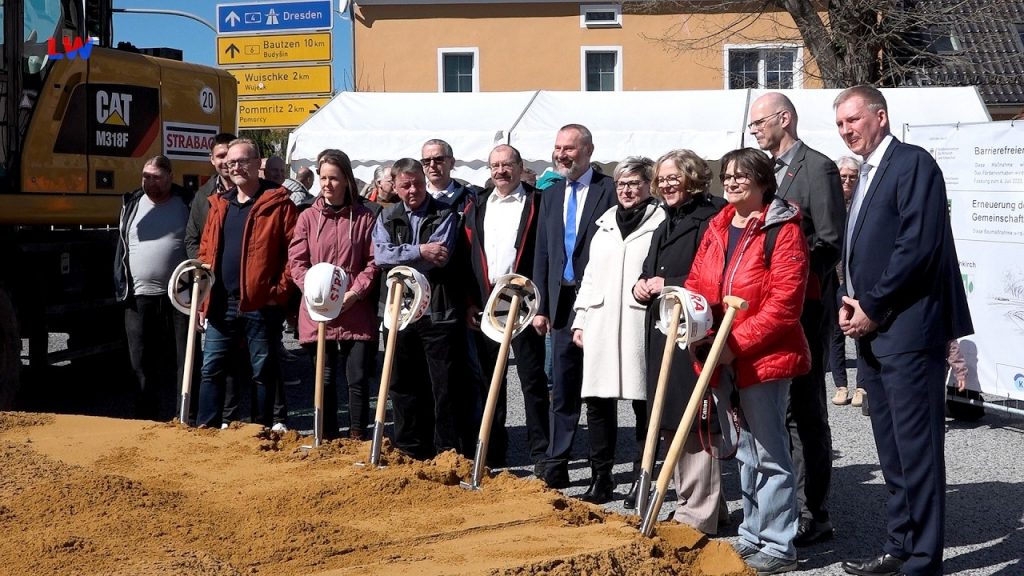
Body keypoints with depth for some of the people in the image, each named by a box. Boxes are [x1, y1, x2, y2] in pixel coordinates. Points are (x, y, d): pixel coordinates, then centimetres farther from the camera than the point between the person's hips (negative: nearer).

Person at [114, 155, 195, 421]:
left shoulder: (187, 205, 3)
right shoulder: (132, 205, 10)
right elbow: (122, 247, 12)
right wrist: (121, 287, 4)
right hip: (139, 299, 3)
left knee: (183, 363, 2)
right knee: (142, 364, 7)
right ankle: (146, 420, 16)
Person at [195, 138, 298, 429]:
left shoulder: (278, 203, -4)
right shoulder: (219, 204, 14)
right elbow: (206, 250, 17)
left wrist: (281, 290, -14)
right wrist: (204, 291, 7)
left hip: (261, 304, -5)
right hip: (222, 304, 5)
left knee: (263, 372, 6)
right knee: (212, 369, 7)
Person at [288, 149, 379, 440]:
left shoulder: (364, 217, 2)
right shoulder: (308, 217, 5)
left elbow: (373, 262, 1)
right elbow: (296, 262, 2)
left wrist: (354, 293, -11)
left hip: (357, 313, -1)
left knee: (358, 378, 0)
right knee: (325, 379, 9)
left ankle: (357, 438, 13)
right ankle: (327, 438, 21)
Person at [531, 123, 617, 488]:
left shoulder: (610, 191, -5)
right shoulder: (551, 195, 14)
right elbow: (542, 254, 14)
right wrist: (541, 307, 9)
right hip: (562, 304, 6)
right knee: (562, 390, 10)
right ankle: (555, 468, 18)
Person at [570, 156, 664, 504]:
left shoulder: (661, 222, -1)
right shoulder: (605, 223, 19)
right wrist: (579, 319, 16)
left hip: (640, 325, -5)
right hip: (600, 325, 6)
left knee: (644, 402, 0)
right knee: (597, 402, 5)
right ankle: (600, 480, 14)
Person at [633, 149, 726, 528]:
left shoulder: (710, 220, -10)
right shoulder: (665, 227, 21)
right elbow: (650, 274, 28)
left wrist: (667, 285, -15)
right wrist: (642, 287, 6)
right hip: (662, 336, 9)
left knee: (694, 423, -7)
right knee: (672, 425, 13)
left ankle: (697, 515, 1)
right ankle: (687, 503, 25)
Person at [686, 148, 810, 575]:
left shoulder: (782, 230, -12)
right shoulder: (717, 227, 11)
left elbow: (784, 304, -18)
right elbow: (696, 282, 15)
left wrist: (736, 344, -20)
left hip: (764, 357, -7)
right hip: (723, 358, 7)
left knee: (769, 452, 0)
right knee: (746, 450, 17)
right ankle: (753, 536, 29)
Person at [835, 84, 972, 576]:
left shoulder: (913, 163, -9)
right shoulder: (866, 176, 19)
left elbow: (918, 246, -18)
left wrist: (873, 307, -14)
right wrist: (849, 301, 5)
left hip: (908, 330, -9)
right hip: (874, 332, 9)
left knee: (916, 448, -4)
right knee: (892, 450, 15)